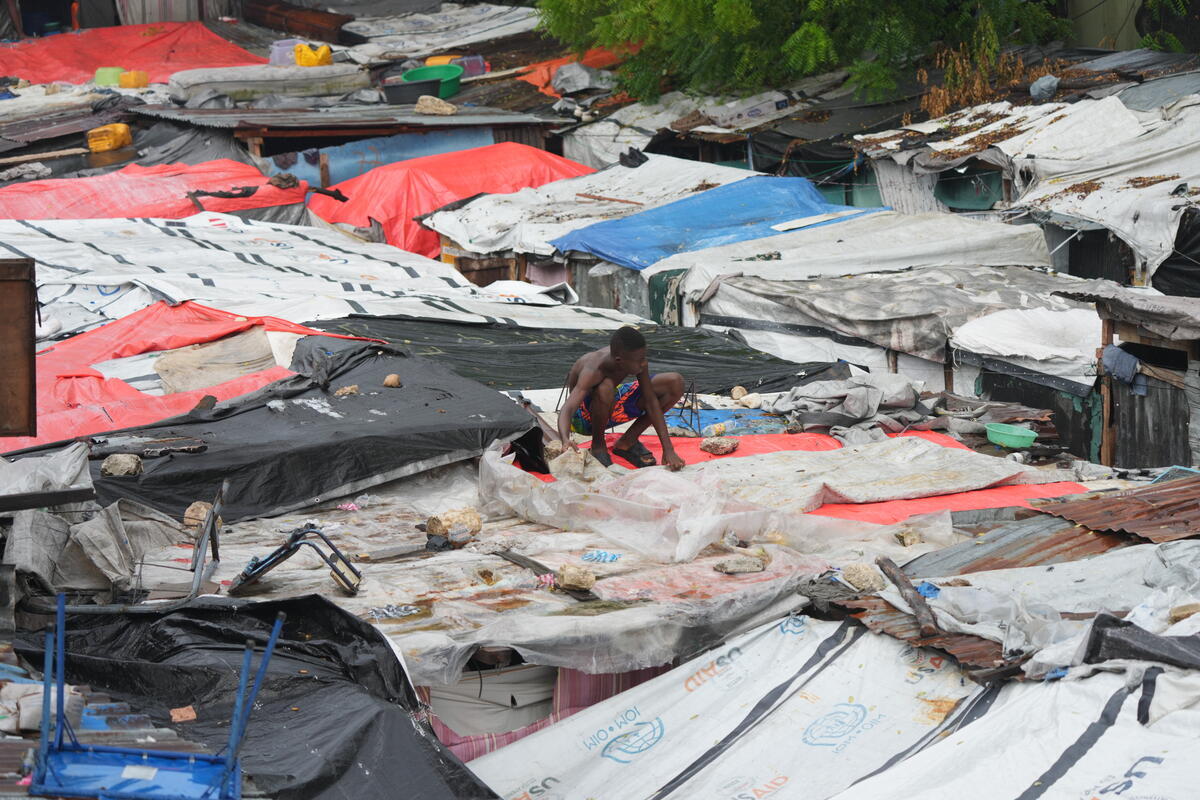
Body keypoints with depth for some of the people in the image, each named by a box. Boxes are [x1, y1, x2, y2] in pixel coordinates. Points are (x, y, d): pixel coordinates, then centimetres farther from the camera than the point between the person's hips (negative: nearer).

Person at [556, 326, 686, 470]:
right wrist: (565, 440, -73)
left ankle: (628, 442, 0)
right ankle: (598, 445, -13)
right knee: (606, 387, -41)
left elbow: (651, 402, -19)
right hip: (584, 418, -6)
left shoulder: (638, 362, -22)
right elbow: (567, 409, -50)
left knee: (675, 383, -10)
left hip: (612, 407, 6)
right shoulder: (593, 371, -38)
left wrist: (668, 450, -26)